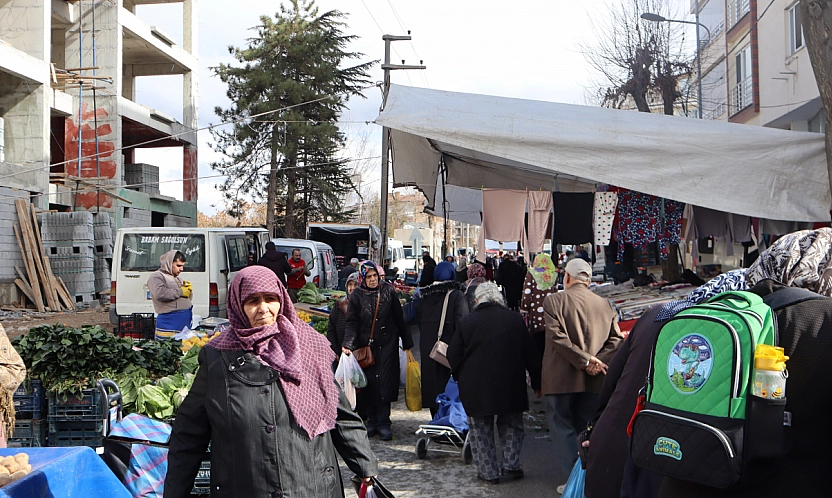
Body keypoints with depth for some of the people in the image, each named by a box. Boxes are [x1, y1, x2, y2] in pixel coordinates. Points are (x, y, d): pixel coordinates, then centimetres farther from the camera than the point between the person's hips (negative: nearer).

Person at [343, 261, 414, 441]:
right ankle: (371, 421, 13)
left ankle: (383, 423, 0)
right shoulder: (357, 296, 0)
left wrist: (407, 343, 6)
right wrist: (347, 344, -19)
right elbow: (352, 323, -3)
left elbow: (399, 318, 4)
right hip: (366, 345, 1)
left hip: (387, 345, -1)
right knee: (369, 383, 1)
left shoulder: (388, 291, 0)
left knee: (384, 383, -5)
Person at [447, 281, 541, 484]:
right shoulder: (515, 319, -1)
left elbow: (453, 356, -1)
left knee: (481, 430, 9)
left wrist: (461, 376, 17)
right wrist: (537, 382, 13)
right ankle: (511, 466, 15)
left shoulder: (466, 322, -6)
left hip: (476, 388, -2)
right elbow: (530, 355, 4)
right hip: (511, 386, 2)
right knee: (511, 426, 17)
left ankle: (488, 472, 11)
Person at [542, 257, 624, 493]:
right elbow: (616, 339, 1)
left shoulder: (554, 301, -7)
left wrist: (585, 361, -15)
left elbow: (557, 337, -18)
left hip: (561, 378, -4)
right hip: (593, 380, 5)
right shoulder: (604, 304, 6)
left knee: (562, 429, 5)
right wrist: (597, 362, -8)